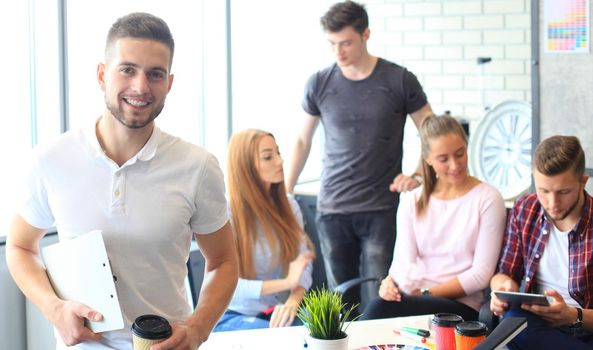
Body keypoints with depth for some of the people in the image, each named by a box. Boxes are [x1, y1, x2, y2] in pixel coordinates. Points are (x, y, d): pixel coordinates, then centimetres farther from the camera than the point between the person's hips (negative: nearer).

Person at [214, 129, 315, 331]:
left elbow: (303, 263, -3)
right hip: (232, 316, -5)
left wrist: (293, 300, -25)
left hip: (277, 312, 5)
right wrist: (286, 283, -22)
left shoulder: (288, 206, 8)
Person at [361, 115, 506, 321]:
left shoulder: (488, 199, 1)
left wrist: (425, 293, -12)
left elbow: (481, 274, -4)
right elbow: (403, 261, 4)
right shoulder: (412, 201, 14)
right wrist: (391, 281, -20)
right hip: (411, 297, 4)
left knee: (379, 309, -31)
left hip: (462, 305, -3)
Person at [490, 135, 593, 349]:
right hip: (535, 323, 3)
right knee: (513, 320, -35)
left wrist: (574, 316, -26)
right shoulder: (524, 210, 5)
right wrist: (503, 287, -10)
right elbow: (505, 274, 14)